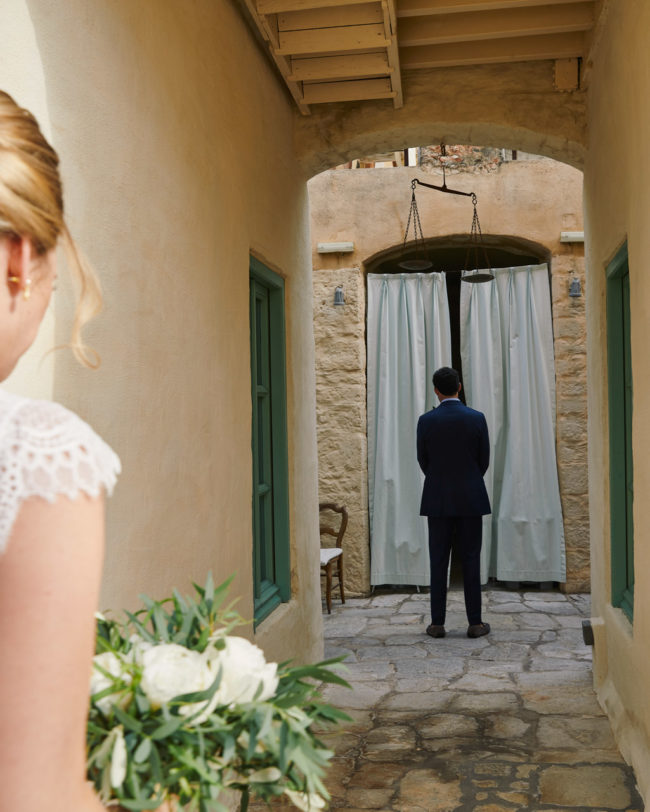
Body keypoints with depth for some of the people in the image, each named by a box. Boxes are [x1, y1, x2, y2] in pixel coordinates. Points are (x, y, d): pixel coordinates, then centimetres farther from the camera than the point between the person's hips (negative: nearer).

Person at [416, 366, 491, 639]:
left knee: (438, 562, 5)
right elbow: (484, 460, 3)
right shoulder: (477, 418, -4)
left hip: (437, 500, 0)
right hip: (471, 499, 0)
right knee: (471, 560, 5)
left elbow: (423, 460, 4)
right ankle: (475, 623, 8)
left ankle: (437, 623, 7)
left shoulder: (426, 421, -5)